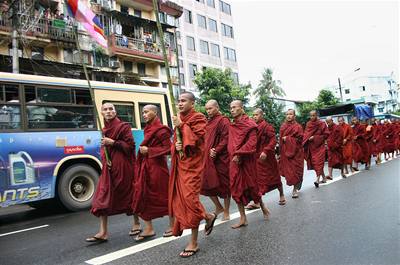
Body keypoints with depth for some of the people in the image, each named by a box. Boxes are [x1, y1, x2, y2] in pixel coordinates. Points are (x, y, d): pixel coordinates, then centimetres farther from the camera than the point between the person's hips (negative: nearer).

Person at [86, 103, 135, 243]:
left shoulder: (123, 126, -6)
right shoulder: (105, 129, 14)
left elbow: (130, 145, -11)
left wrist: (113, 143, -17)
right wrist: (104, 158, 2)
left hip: (122, 166, -7)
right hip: (109, 166, 7)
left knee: (128, 195, 4)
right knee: (103, 197, 2)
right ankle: (103, 232, 9)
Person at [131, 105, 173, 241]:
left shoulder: (160, 130, -12)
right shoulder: (148, 129, 14)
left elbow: (168, 148, -16)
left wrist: (149, 150, -16)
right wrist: (143, 149, 4)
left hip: (157, 166, -9)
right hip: (146, 166, 9)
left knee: (164, 195, 2)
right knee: (144, 195, 7)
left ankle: (173, 225, 19)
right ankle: (148, 228, 16)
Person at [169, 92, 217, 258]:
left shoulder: (198, 118, -6)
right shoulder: (180, 120, 16)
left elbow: (197, 138, -18)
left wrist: (181, 126, -17)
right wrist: (176, 146, -4)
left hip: (192, 165, -8)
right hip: (180, 164, 8)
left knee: (189, 198, -7)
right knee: (181, 198, 8)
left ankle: (193, 243, 7)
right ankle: (208, 217, 31)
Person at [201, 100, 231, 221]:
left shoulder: (223, 121, -8)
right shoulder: (208, 122, 14)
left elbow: (226, 139, -16)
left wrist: (216, 151, -23)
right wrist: (208, 151, 3)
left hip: (221, 159, -7)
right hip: (208, 159, 7)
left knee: (223, 185, 4)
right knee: (208, 184, 9)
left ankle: (226, 211, 19)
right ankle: (218, 207, 29)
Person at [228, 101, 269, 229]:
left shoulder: (249, 124, -9)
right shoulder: (232, 126, 8)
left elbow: (252, 142, -17)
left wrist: (239, 154, -20)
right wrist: (233, 155, 0)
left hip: (247, 160, -5)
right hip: (235, 161, 5)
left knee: (251, 186, 7)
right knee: (237, 188, 5)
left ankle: (262, 206, 37)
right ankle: (243, 218, 15)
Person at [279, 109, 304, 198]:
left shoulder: (297, 127, -5)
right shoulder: (283, 126, 9)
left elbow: (299, 139, -12)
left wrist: (287, 139, -13)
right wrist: (280, 152, 9)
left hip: (295, 152, -4)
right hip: (285, 152, 5)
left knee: (295, 170, -2)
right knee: (287, 170, 5)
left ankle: (295, 189, 10)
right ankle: (296, 186, 25)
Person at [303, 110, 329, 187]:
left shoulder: (321, 124, -4)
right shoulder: (308, 124, 8)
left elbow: (326, 134, -6)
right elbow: (306, 134, 13)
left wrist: (315, 137, -14)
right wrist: (308, 139, -8)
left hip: (319, 145, -4)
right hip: (311, 146, 5)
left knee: (319, 162, -12)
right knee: (314, 162, 6)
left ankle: (318, 179, -16)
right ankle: (323, 177, 20)